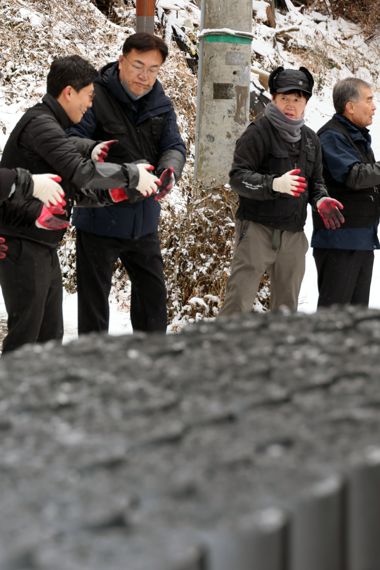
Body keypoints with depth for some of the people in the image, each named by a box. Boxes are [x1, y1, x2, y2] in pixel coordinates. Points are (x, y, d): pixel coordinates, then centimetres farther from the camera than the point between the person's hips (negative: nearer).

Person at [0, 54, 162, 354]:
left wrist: (117, 193, 2)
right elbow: (79, 171, -25)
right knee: (25, 334, -6)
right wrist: (132, 175, -14)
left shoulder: (49, 126, 19)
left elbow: (75, 191, 15)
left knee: (50, 335, 13)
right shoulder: (40, 124, -14)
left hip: (43, 247, 10)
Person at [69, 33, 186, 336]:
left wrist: (169, 172, -25)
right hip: (100, 217, -6)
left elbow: (175, 147, -1)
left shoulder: (161, 105, 3)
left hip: (144, 219, 6)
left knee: (153, 293, 17)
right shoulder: (95, 97, -17)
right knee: (94, 298, 5)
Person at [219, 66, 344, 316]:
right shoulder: (259, 132, -8)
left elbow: (316, 180, 19)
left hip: (294, 234, 6)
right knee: (239, 300, -8)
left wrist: (320, 199, -4)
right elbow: (238, 177, -15)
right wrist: (274, 184, -31)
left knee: (287, 304, 14)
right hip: (258, 230, -6)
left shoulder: (310, 138, 13)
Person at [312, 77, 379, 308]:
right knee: (333, 307, -8)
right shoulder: (331, 136, -12)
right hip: (339, 239, -9)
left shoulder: (361, 137, 19)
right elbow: (353, 176, -24)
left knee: (358, 308, 13)